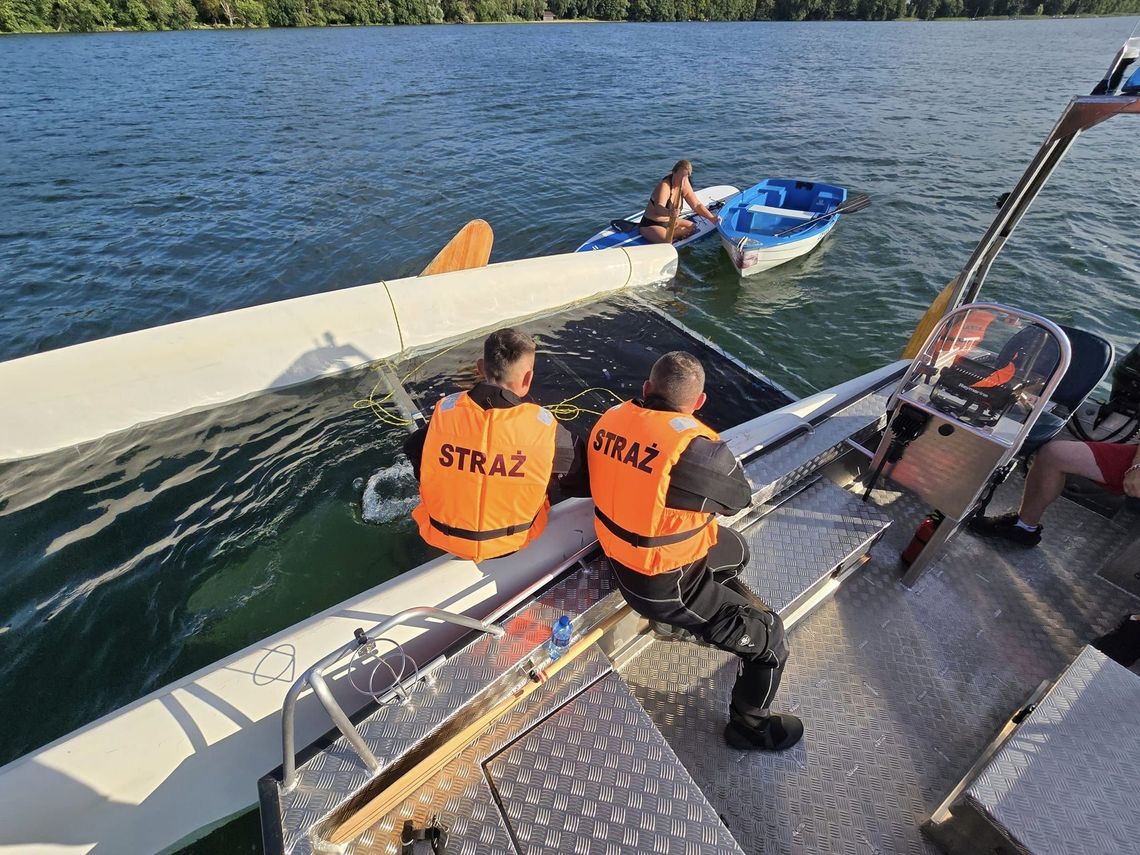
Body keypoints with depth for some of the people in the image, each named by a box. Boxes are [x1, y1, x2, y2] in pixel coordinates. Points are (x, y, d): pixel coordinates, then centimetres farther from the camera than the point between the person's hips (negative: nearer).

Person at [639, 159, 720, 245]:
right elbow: (658, 209, -40)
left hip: (669, 222, 8)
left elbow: (696, 205, 3)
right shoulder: (664, 186, -24)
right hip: (650, 225, -8)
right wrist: (669, 212, -63)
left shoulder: (685, 185, -2)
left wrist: (711, 218, -9)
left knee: (692, 227, 4)